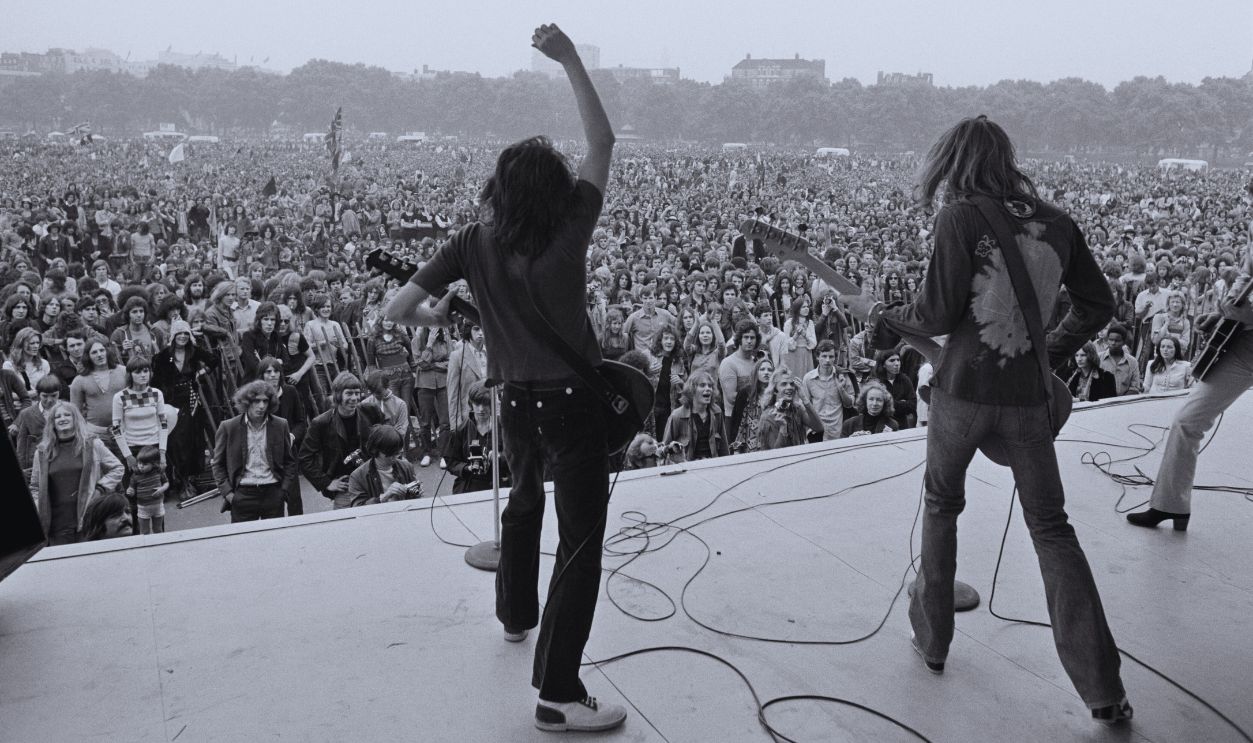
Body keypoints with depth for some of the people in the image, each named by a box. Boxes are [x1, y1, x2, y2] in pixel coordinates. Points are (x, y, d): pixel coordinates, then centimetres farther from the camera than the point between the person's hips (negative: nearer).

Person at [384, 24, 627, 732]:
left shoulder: (476, 244, -3)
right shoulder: (570, 230, -11)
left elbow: (398, 309, -4)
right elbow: (603, 141, -5)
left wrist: (438, 314, 18)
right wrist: (571, 59, -6)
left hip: (517, 403, 5)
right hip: (576, 405, -5)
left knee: (524, 502, 31)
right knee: (582, 544, -2)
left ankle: (516, 613, 50)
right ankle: (560, 694, -4)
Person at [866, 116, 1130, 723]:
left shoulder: (960, 216, -8)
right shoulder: (1057, 222, 6)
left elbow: (938, 311, -12)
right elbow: (1098, 304, 13)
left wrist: (891, 322, 6)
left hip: (962, 391, -3)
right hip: (1028, 397, 3)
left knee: (941, 506, 20)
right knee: (1051, 528, 10)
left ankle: (932, 638, 29)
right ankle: (1103, 689, 6)